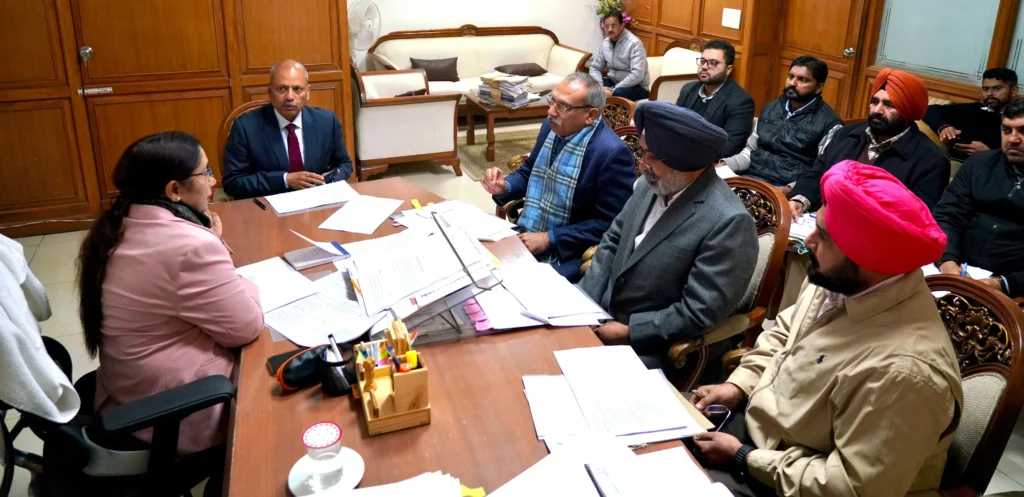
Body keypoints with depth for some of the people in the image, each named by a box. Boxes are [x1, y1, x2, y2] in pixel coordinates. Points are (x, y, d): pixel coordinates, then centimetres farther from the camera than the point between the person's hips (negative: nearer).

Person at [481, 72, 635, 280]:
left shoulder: (612, 153, -20)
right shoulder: (551, 127, 2)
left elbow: (609, 224, -19)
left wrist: (549, 239, -19)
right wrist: (504, 187, -5)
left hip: (566, 256, -7)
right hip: (525, 236, 7)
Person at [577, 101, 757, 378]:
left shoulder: (728, 222, -25)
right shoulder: (653, 184, -1)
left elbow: (699, 314, -25)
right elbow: (613, 241, 9)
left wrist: (628, 332, -19)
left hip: (662, 350, -7)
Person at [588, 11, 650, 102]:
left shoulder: (635, 44, -19)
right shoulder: (605, 43, 3)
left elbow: (637, 75, -28)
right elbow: (595, 67, 7)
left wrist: (613, 91, -31)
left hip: (637, 87, -6)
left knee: (616, 94, -37)